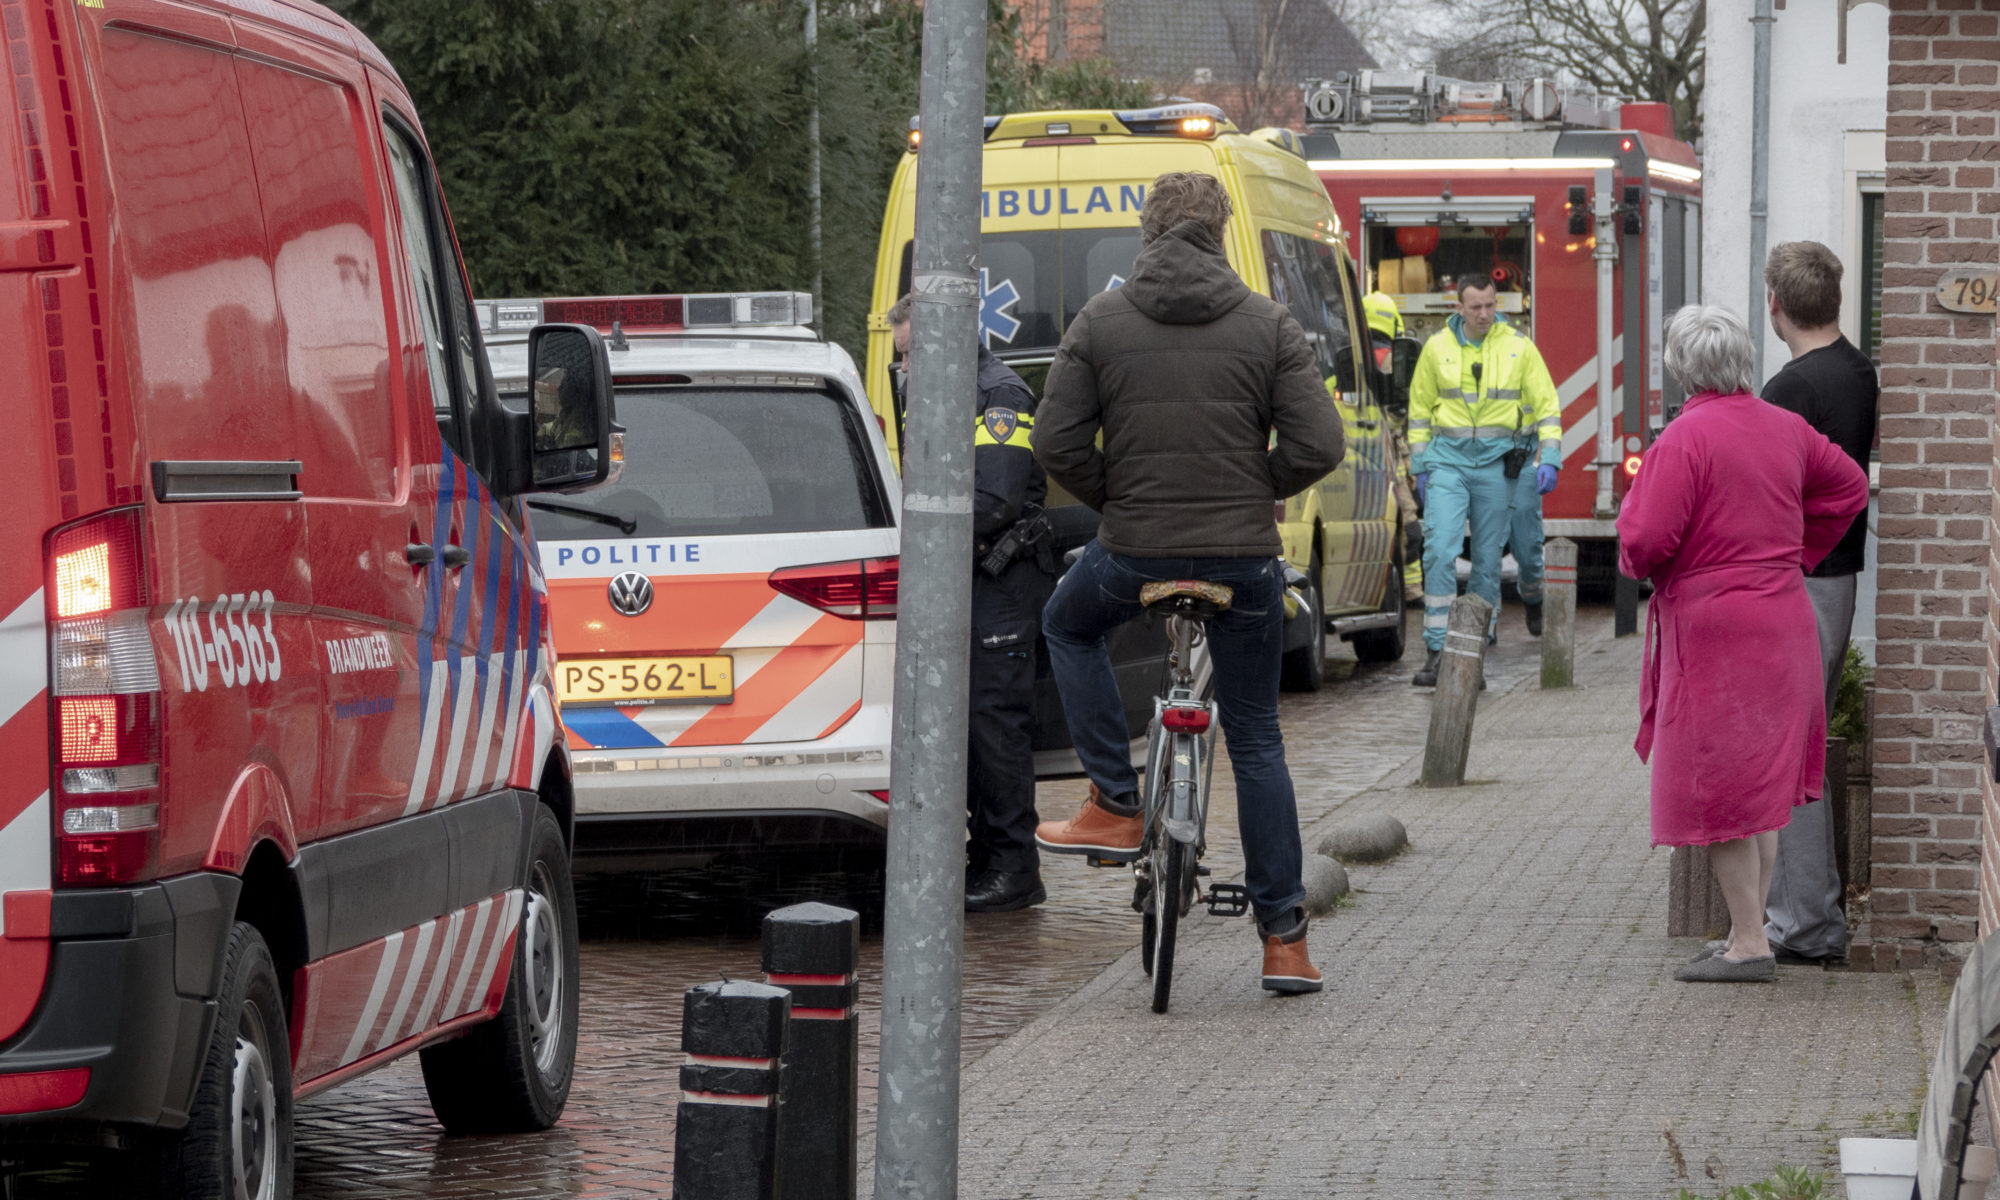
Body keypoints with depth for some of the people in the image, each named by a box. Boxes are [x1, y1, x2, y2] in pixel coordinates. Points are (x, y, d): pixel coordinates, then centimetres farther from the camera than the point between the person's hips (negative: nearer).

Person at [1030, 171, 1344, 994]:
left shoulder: (1100, 321, -1)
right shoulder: (1267, 324, -1)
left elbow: (1057, 445, -6)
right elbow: (1317, 447, -7)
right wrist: (1253, 491, 11)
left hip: (1131, 553, -1)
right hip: (1244, 556, 1)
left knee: (1068, 626, 32)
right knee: (1255, 741, 12)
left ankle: (1115, 808, 21)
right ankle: (1283, 939, 9)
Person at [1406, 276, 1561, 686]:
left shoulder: (1519, 347, 1)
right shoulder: (1438, 347, 4)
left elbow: (1546, 406, 3)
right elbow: (1420, 409, 13)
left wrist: (1549, 460, -6)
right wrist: (1419, 465, 10)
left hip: (1497, 463, 0)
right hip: (1447, 459, 0)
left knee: (1488, 560, 4)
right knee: (1439, 551, -13)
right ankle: (1437, 651, -12)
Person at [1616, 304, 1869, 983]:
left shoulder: (1684, 439, -17)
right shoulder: (1785, 428, 7)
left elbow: (1648, 540, -21)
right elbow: (1849, 487, 20)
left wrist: (1634, 557, 2)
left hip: (1713, 629, -8)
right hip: (1783, 623, 8)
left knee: (1719, 792, -2)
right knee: (1761, 787, 15)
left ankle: (1748, 943, -2)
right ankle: (1751, 930, 19)